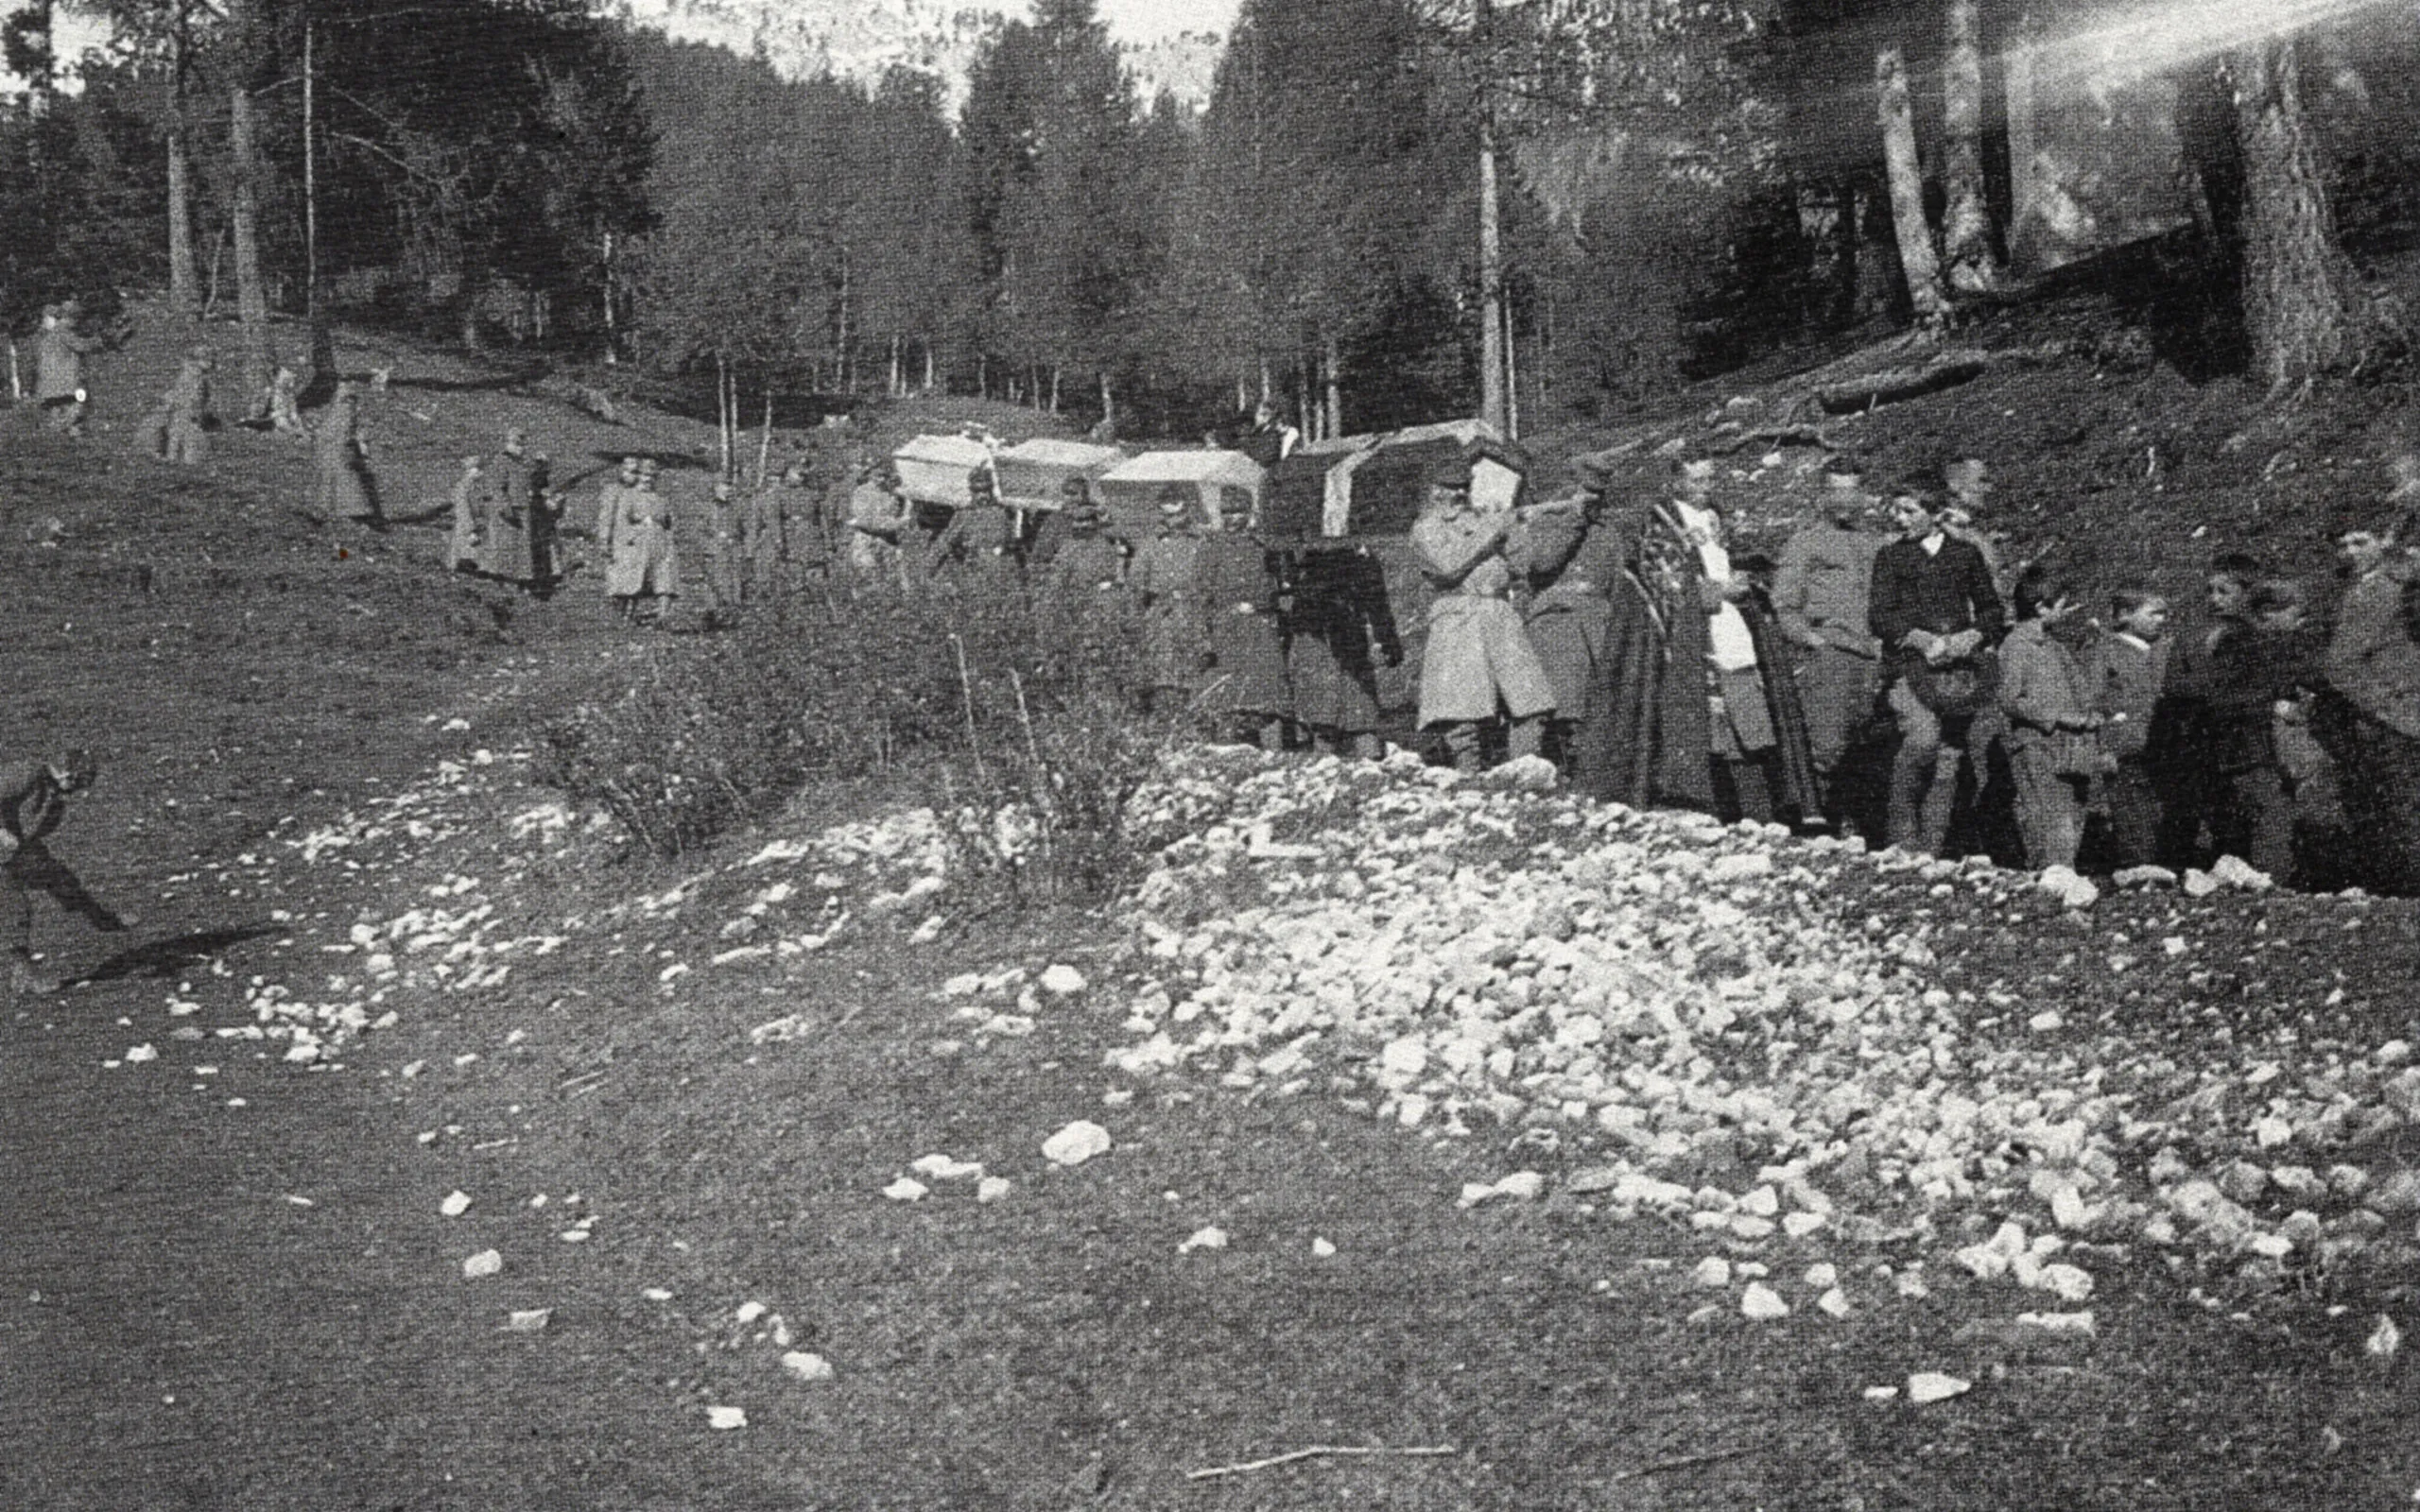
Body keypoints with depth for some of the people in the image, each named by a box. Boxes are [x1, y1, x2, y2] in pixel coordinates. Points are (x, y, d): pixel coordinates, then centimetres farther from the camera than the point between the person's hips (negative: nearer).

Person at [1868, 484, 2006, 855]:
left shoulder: (1966, 553, 14)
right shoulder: (1890, 557, 9)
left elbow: (1992, 609, 16)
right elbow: (1879, 616, 1)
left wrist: (1971, 637, -5)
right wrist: (1922, 639, -14)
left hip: (1960, 666, 2)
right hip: (1908, 662, -2)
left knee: (1949, 757, -2)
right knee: (1922, 738, -26)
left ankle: (1930, 850, 2)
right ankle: (1902, 832, -10)